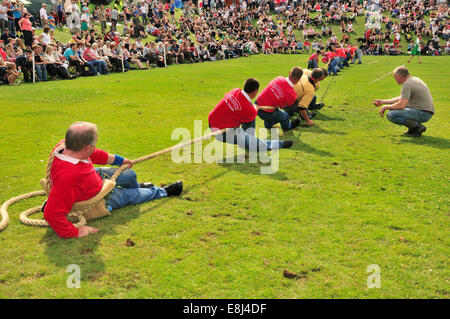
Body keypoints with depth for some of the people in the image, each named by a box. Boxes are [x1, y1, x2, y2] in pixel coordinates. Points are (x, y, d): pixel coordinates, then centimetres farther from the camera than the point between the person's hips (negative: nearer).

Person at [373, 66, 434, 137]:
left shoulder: (407, 84, -17)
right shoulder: (414, 79, 15)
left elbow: (401, 105, -24)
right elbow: (402, 98, 23)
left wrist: (385, 107, -8)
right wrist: (383, 101, 22)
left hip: (422, 114, -10)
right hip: (425, 111, 10)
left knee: (391, 115, -20)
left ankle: (417, 127, -12)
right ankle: (413, 128, 12)